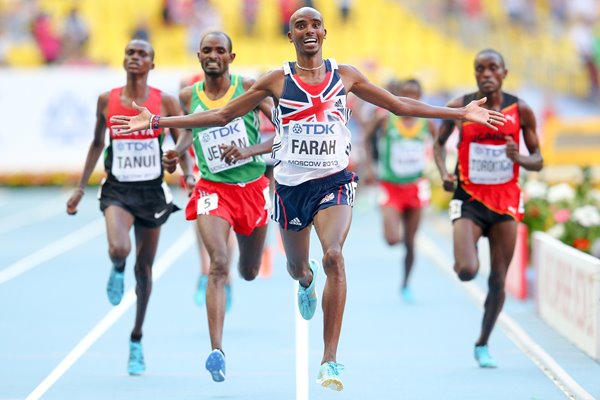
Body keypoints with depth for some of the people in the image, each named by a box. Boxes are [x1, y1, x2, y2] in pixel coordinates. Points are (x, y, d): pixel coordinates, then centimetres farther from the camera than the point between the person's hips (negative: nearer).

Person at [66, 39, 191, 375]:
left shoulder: (165, 102, -2)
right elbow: (98, 143, 14)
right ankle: (117, 271, 11)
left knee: (144, 269, 8)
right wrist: (81, 188, 15)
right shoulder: (107, 100, 2)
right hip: (118, 189, 0)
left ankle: (137, 339, 26)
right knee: (118, 249, -28)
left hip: (152, 192, 0)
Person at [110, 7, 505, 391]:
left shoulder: (344, 76, 4)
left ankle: (330, 360, -21)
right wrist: (156, 121, 2)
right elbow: (222, 115, 7)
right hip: (291, 185, 1)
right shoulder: (277, 80, 3)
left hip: (334, 181, -1)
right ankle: (307, 282, 59)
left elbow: (400, 105, 11)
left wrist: (462, 113, 7)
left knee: (334, 255, -24)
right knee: (297, 267, 15)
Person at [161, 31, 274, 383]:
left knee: (250, 272, 16)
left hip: (252, 187, 1)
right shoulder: (188, 97, 0)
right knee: (219, 264, -22)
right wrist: (176, 153, 2)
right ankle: (217, 350, -25)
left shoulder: (249, 88, -7)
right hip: (213, 189, -1)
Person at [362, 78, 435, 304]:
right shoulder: (386, 119, -8)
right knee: (392, 239, -17)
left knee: (410, 242, 7)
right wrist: (369, 166, 1)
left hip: (416, 187, 2)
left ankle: (405, 285, 26)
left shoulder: (426, 123, -2)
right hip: (391, 187, -2)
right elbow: (368, 138, 8)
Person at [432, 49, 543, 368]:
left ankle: (483, 344, 23)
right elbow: (439, 143, 11)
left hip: (505, 201, 2)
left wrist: (519, 158, -19)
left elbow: (538, 160, 4)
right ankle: (461, 261, 20)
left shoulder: (521, 111, -3)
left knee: (498, 280, 4)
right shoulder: (459, 108, -5)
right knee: (466, 271, -20)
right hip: (469, 200, -2)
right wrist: (444, 173, -7)